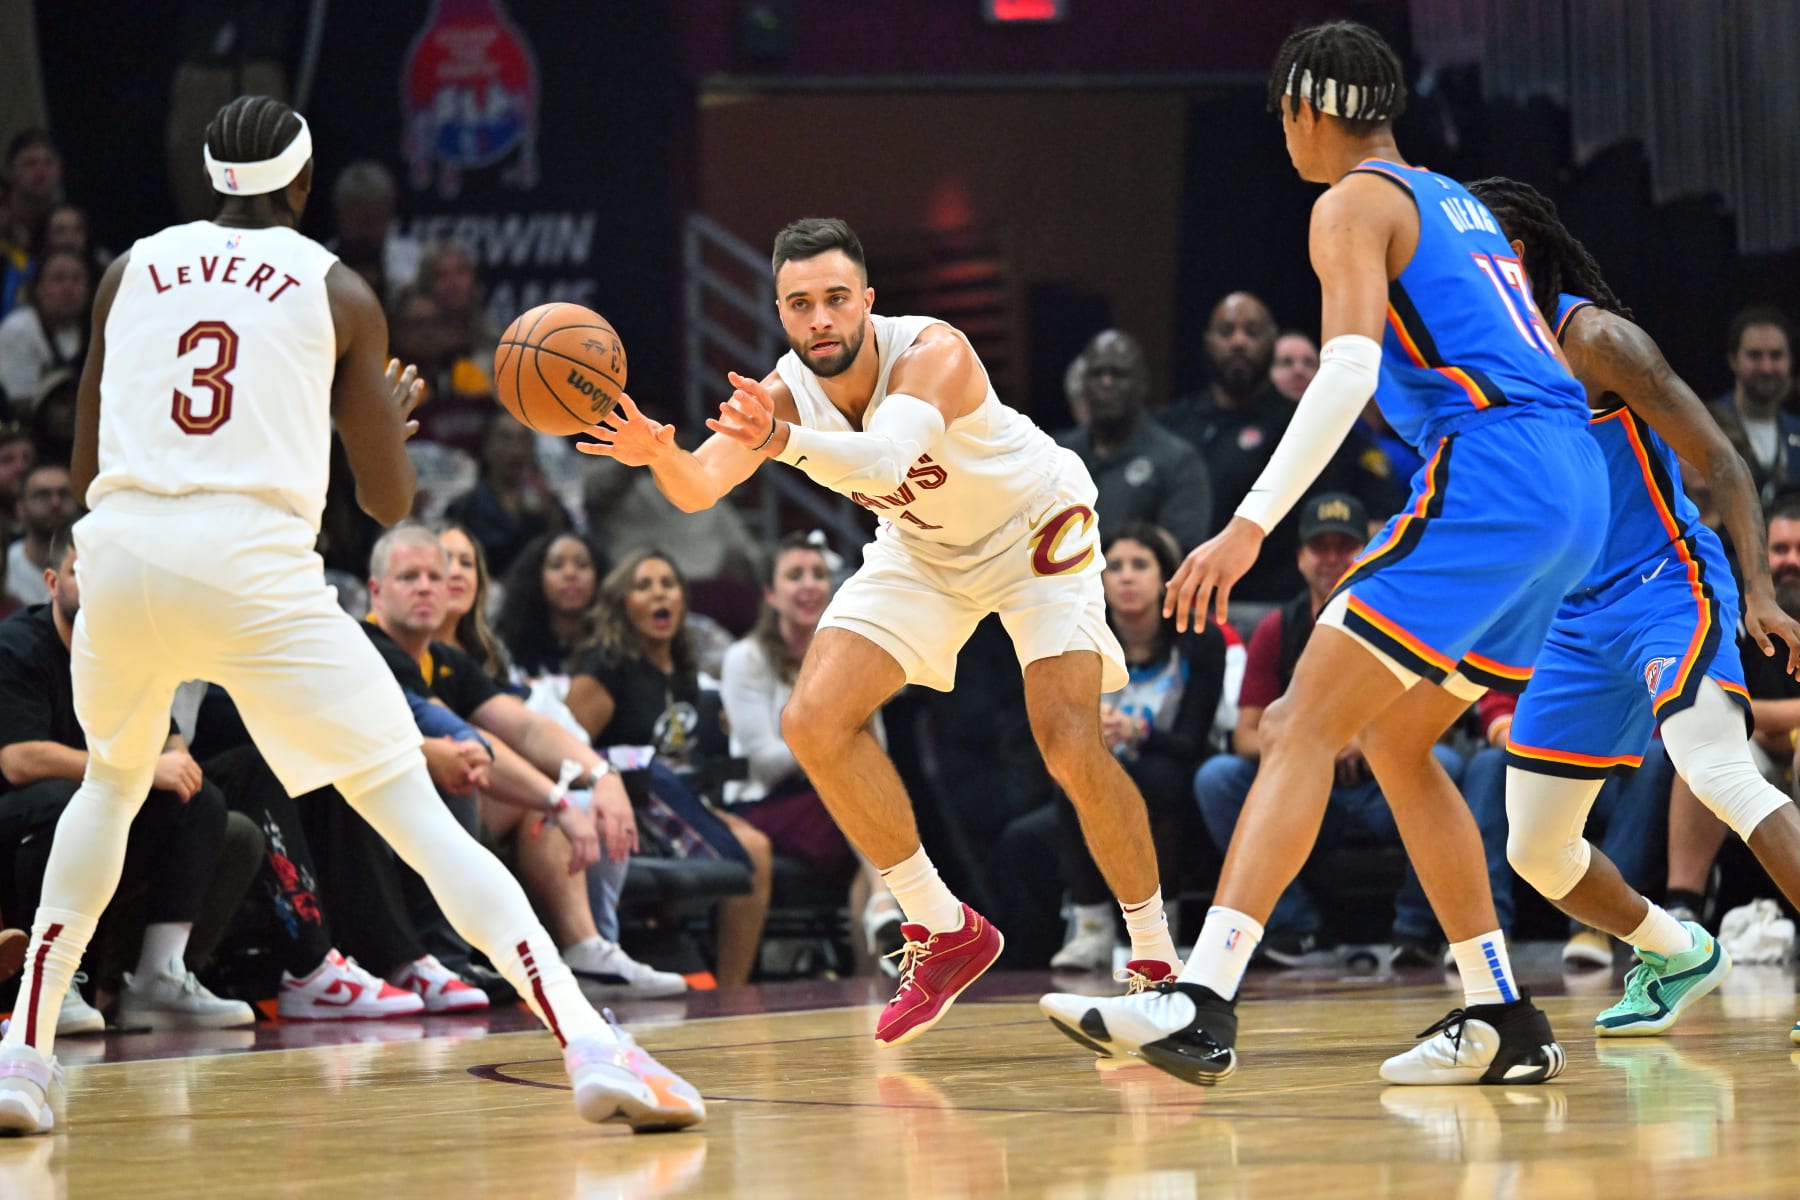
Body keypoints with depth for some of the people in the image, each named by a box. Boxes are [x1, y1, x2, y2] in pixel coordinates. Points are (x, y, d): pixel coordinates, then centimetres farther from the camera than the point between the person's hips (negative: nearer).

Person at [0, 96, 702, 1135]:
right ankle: (592, 1048, -15)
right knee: (414, 808, -2)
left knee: (112, 785, 31)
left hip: (122, 549, 3)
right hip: (256, 568, -3)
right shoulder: (338, 292, 11)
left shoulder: (133, 270, 18)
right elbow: (389, 501, 13)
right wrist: (398, 413, 33)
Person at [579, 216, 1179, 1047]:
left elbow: (885, 458, -54)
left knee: (1071, 748, -20)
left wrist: (785, 441, -71)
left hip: (1034, 532, -5)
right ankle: (944, 933, 2)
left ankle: (1157, 959, 0)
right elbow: (699, 489, -35)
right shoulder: (782, 394, -20)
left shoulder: (934, 354, -35)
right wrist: (660, 454, -58)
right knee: (814, 723, -12)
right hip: (922, 550, 5)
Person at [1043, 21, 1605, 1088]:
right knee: (1392, 741, 18)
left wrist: (1252, 525, -20)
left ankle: (1203, 1004, -26)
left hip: (1490, 473, -9)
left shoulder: (1354, 204, 1)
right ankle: (1504, 1023, 14)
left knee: (1307, 728, -13)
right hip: (1577, 490, 9)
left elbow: (1351, 368, -15)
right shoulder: (1459, 203, 27)